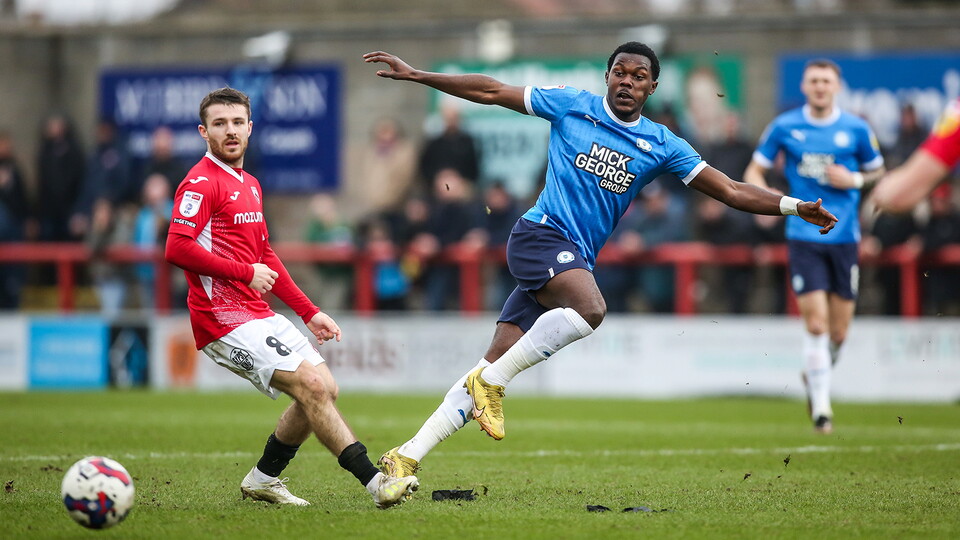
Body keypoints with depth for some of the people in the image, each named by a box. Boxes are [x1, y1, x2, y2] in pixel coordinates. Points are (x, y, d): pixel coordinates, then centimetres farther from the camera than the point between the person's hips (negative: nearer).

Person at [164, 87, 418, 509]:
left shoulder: (250, 186, 19)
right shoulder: (201, 183, -10)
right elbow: (177, 249, -22)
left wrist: (309, 312, 20)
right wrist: (246, 273, -17)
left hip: (258, 314, 10)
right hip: (226, 320, -10)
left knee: (324, 389, 8)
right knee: (312, 385, -18)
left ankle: (262, 480, 20)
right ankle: (375, 482, -18)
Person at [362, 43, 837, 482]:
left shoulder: (660, 146, 10)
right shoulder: (571, 105, 4)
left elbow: (731, 192, 8)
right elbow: (491, 92, 9)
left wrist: (795, 207, -4)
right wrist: (414, 75, 8)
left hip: (576, 261, 4)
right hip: (541, 234, -4)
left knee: (496, 363, -5)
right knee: (590, 307, -33)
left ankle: (407, 457, 0)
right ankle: (491, 383, -19)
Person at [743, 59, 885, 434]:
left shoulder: (856, 129, 3)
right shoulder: (784, 127, 1)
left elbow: (878, 172, 14)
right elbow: (754, 171, 10)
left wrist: (854, 180, -7)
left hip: (844, 236, 2)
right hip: (804, 237, -2)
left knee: (838, 330, 4)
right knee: (815, 322, -12)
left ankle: (816, 376, 35)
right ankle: (821, 404, -3)